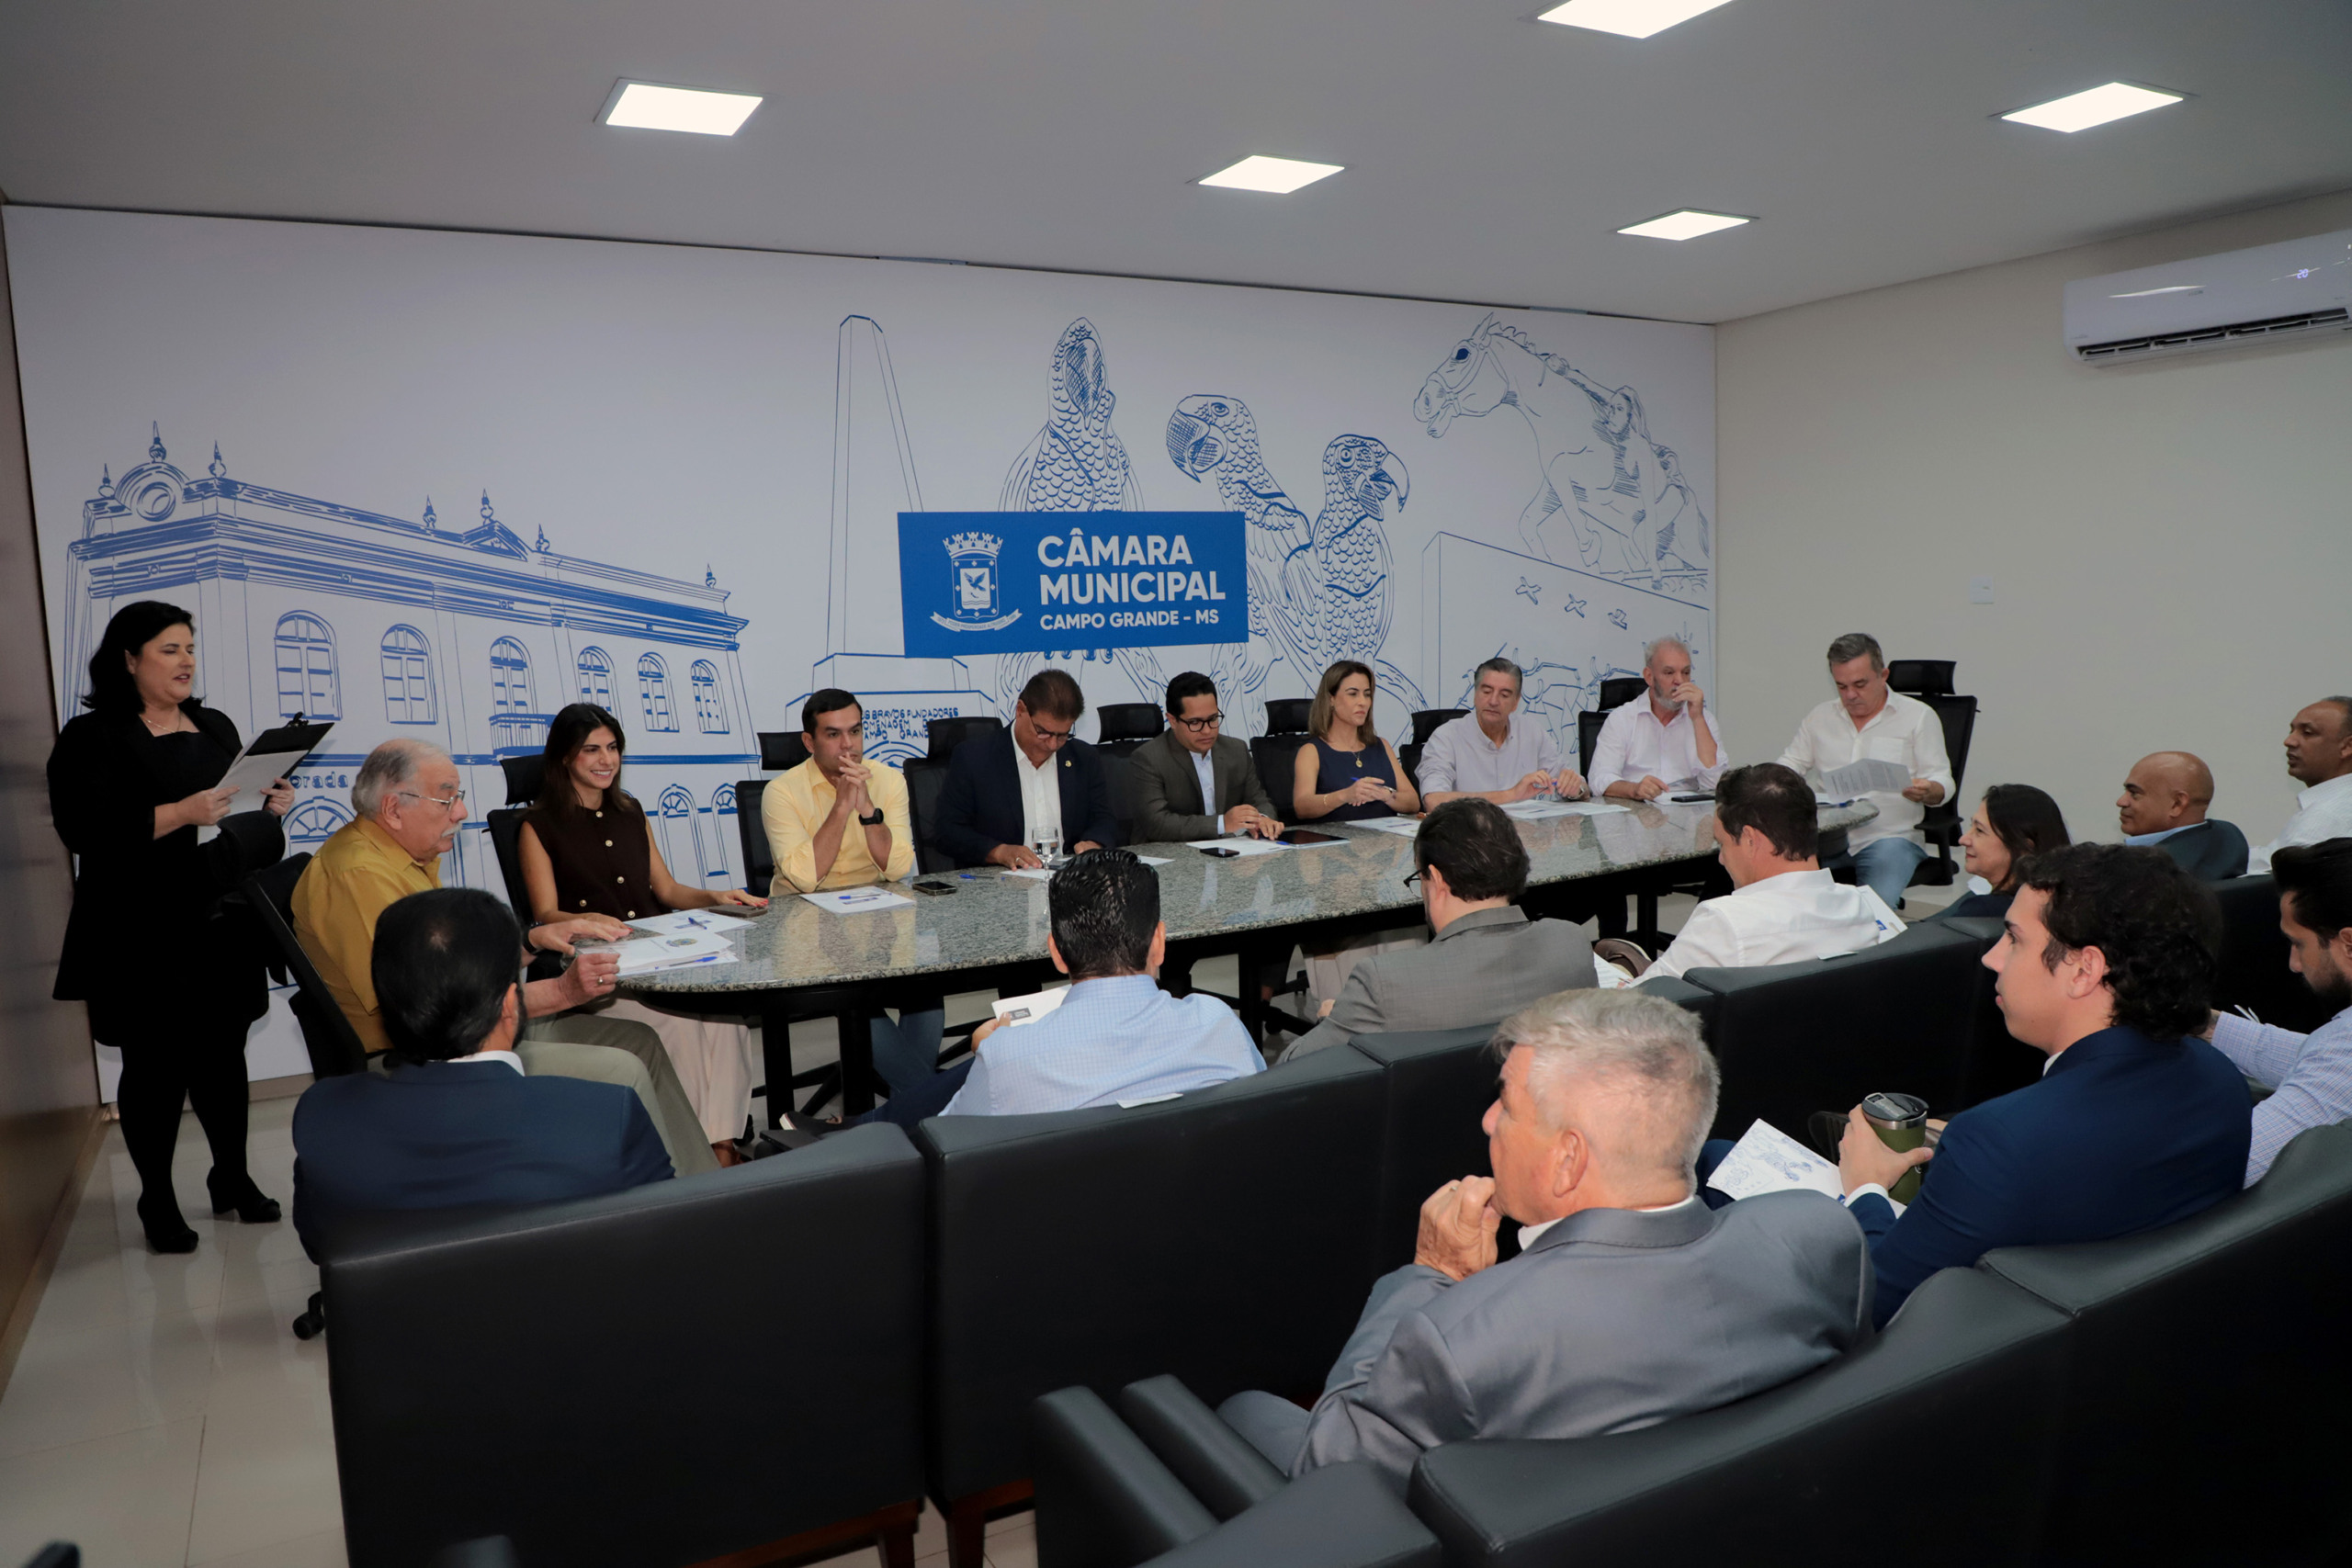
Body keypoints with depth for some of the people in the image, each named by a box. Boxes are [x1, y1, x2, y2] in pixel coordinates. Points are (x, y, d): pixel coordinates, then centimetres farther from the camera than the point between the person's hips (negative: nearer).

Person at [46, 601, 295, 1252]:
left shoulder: (215, 727, 13)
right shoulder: (92, 737, -6)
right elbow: (85, 831, -18)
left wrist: (267, 803, 0)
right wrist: (183, 813, -25)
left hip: (219, 928, 5)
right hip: (140, 937, -5)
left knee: (223, 1052, 13)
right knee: (154, 1065, 4)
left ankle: (233, 1180, 27)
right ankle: (157, 1201, 19)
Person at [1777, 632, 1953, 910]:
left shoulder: (1919, 716, 10)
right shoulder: (1820, 716, 18)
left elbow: (1942, 783, 6)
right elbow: (1790, 765, 20)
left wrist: (1926, 791, -19)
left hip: (1890, 836, -2)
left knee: (1876, 907, -31)